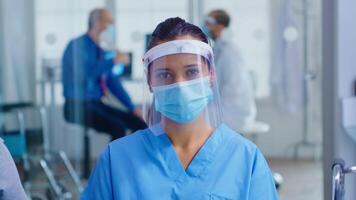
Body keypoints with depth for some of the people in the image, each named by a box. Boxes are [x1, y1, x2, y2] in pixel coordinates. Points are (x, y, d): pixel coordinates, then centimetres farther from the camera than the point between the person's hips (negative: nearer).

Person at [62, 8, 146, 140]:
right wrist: (114, 61, -24)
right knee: (118, 128, -28)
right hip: (78, 107, -8)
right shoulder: (77, 46, -10)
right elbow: (84, 74, -28)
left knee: (140, 124, -7)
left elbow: (113, 83, 18)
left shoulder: (102, 52, 13)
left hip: (97, 104, 8)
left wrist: (133, 108, 9)